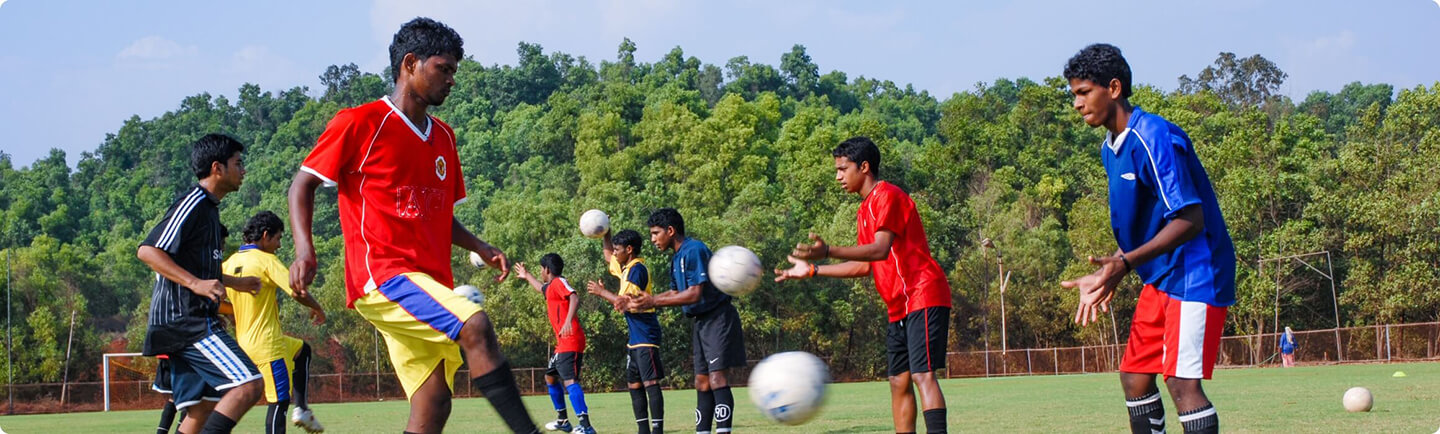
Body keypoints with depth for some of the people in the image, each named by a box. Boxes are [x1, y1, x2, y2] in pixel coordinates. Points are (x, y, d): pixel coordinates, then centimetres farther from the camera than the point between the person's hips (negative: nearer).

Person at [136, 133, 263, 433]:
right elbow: (147, 251, -20)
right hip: (186, 320, -10)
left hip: (192, 322, 10)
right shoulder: (193, 204, -10)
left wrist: (234, 283, 39)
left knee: (202, 409, 7)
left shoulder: (208, 208, 21)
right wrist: (196, 283, -27)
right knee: (247, 384, -19)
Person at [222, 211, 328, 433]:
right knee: (280, 400, -4)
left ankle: (301, 409, 21)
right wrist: (317, 308, -2)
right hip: (266, 343, -9)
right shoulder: (266, 260, -13)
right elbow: (297, 291, -20)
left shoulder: (230, 263, 8)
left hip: (244, 340, 9)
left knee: (302, 350, 28)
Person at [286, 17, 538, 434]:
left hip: (430, 283, 8)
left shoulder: (443, 137, 19)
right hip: (382, 275, -8)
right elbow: (302, 185, -1)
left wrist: (482, 250, 11)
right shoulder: (360, 124, -3)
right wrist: (304, 250, -16)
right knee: (475, 326, -28)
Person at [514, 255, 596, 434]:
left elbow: (574, 298, -25)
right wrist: (527, 276, 62)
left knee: (570, 380, -22)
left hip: (570, 342, -11)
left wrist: (568, 321, -38)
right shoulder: (551, 286, 22)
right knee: (550, 377, 22)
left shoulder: (559, 282, -7)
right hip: (562, 344, 11)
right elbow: (542, 289, 48)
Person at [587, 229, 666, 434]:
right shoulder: (627, 267, 14)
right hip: (635, 338, 10)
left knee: (650, 382, -14)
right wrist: (604, 234, 21)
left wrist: (602, 292, -8)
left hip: (646, 337, -10)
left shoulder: (637, 269, -14)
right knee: (634, 385, 10)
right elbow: (608, 257, 34)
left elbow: (625, 302, -21)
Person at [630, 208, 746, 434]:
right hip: (702, 322, 10)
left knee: (717, 380, -16)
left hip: (718, 319, -10)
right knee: (702, 383, 8)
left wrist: (654, 301, -17)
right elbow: (675, 294, 20)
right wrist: (644, 302, 8)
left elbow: (694, 294, -22)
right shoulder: (677, 259, 14)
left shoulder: (693, 250, -17)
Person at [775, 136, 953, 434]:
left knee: (922, 374, -19)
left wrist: (828, 252, -34)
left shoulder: (888, 196, -11)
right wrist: (813, 271, 18)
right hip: (899, 308, 10)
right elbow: (865, 265, 20)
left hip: (923, 297, -10)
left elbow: (880, 250, -24)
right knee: (899, 382, 7)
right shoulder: (865, 209, 19)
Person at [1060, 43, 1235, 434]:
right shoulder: (1110, 148, 11)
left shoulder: (1153, 137, -19)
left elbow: (1189, 219, -25)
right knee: (1134, 376, 9)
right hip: (1160, 277, 10)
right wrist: (1105, 278, 12)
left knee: (1181, 381, -17)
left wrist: (1124, 263, -31)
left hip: (1194, 273, -10)